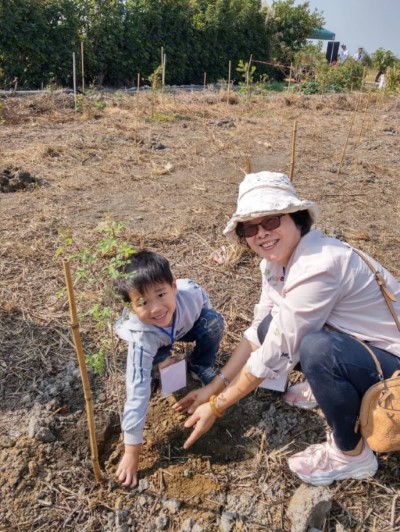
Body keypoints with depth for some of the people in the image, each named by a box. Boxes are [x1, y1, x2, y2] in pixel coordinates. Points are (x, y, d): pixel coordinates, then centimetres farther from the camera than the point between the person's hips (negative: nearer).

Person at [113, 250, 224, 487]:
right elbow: (137, 393, -42)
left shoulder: (190, 292, -41)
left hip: (185, 324, 2)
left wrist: (210, 332, 2)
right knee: (153, 358, -30)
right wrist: (132, 452, -39)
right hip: (153, 338, -1)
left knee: (214, 322, -24)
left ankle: (199, 367, 2)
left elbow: (205, 302, -13)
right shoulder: (141, 338, -44)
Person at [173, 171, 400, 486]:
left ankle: (352, 455, -7)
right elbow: (259, 333, 2)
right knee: (272, 327, -2)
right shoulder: (276, 260, -5)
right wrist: (214, 388, -1)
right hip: (355, 345, 8)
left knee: (317, 347, -34)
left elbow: (275, 354, -26)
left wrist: (216, 408, -15)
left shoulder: (317, 267, -32)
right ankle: (327, 389, 21)